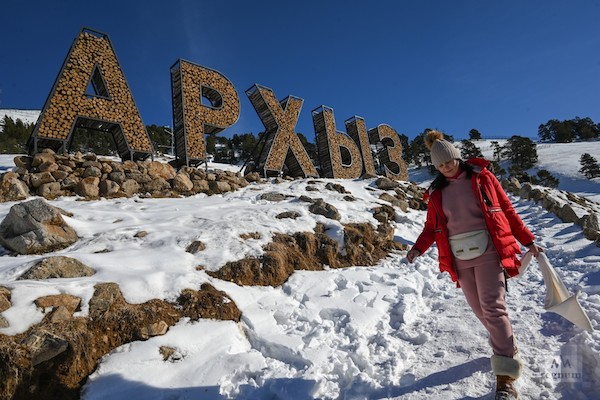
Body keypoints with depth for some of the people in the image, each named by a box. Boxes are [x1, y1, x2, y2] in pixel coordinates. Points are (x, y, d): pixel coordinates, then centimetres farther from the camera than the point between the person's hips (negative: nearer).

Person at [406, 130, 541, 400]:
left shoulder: (481, 177, 2)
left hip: (487, 251, -3)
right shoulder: (436, 192, 7)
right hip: (459, 258, 3)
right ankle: (506, 345, 35)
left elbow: (507, 210, 7)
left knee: (492, 307, -11)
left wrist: (528, 241, 6)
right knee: (479, 309, 9)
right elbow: (432, 226, 9)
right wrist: (418, 248, -7)